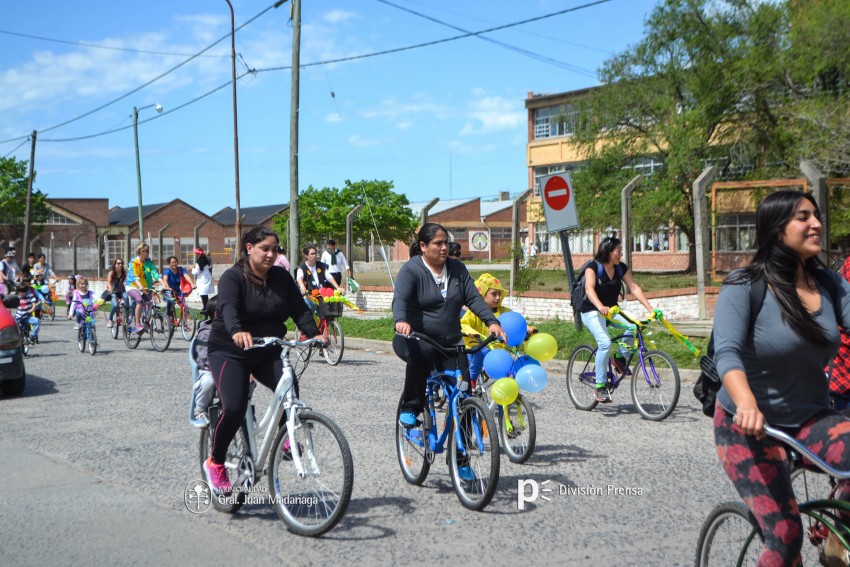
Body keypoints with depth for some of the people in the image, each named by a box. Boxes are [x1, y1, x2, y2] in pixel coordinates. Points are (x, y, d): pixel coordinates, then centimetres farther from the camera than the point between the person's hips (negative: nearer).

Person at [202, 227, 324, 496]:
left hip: (267, 353, 4)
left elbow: (299, 309, -5)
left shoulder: (282, 277, 2)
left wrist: (314, 334, -24)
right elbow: (229, 309, -31)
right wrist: (237, 332, -52)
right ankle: (215, 463, 3)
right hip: (229, 352, -4)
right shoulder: (232, 277, -13)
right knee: (234, 408, -21)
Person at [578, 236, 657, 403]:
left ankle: (620, 356, 2)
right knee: (605, 342, -28)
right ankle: (600, 386, -17)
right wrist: (600, 306, -51)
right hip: (592, 312, -5)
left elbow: (634, 288, -6)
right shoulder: (593, 267, -16)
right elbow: (589, 288, -31)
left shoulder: (621, 268, 0)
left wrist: (650, 309, -18)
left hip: (612, 310, 5)